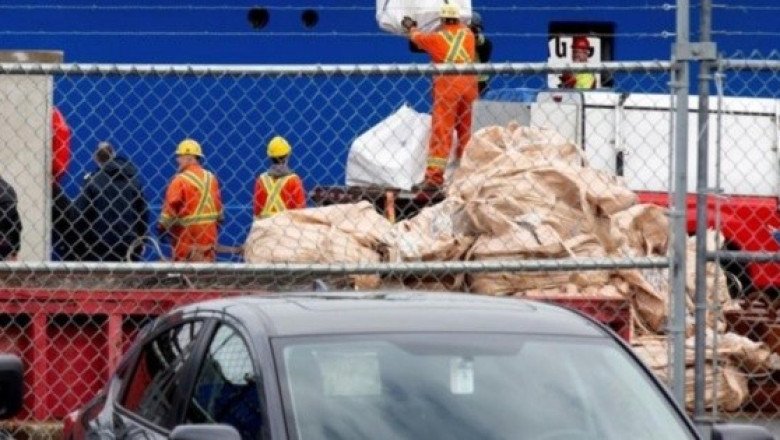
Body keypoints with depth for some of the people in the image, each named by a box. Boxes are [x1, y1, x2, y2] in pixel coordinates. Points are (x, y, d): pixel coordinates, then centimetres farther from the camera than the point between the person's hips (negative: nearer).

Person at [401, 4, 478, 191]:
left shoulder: (437, 37, 0)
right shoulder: (468, 34, 8)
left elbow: (417, 37, 19)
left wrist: (411, 27, 41)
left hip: (446, 88, -4)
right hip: (469, 87, 4)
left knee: (441, 133, -7)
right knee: (467, 132, 13)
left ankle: (434, 177, -14)